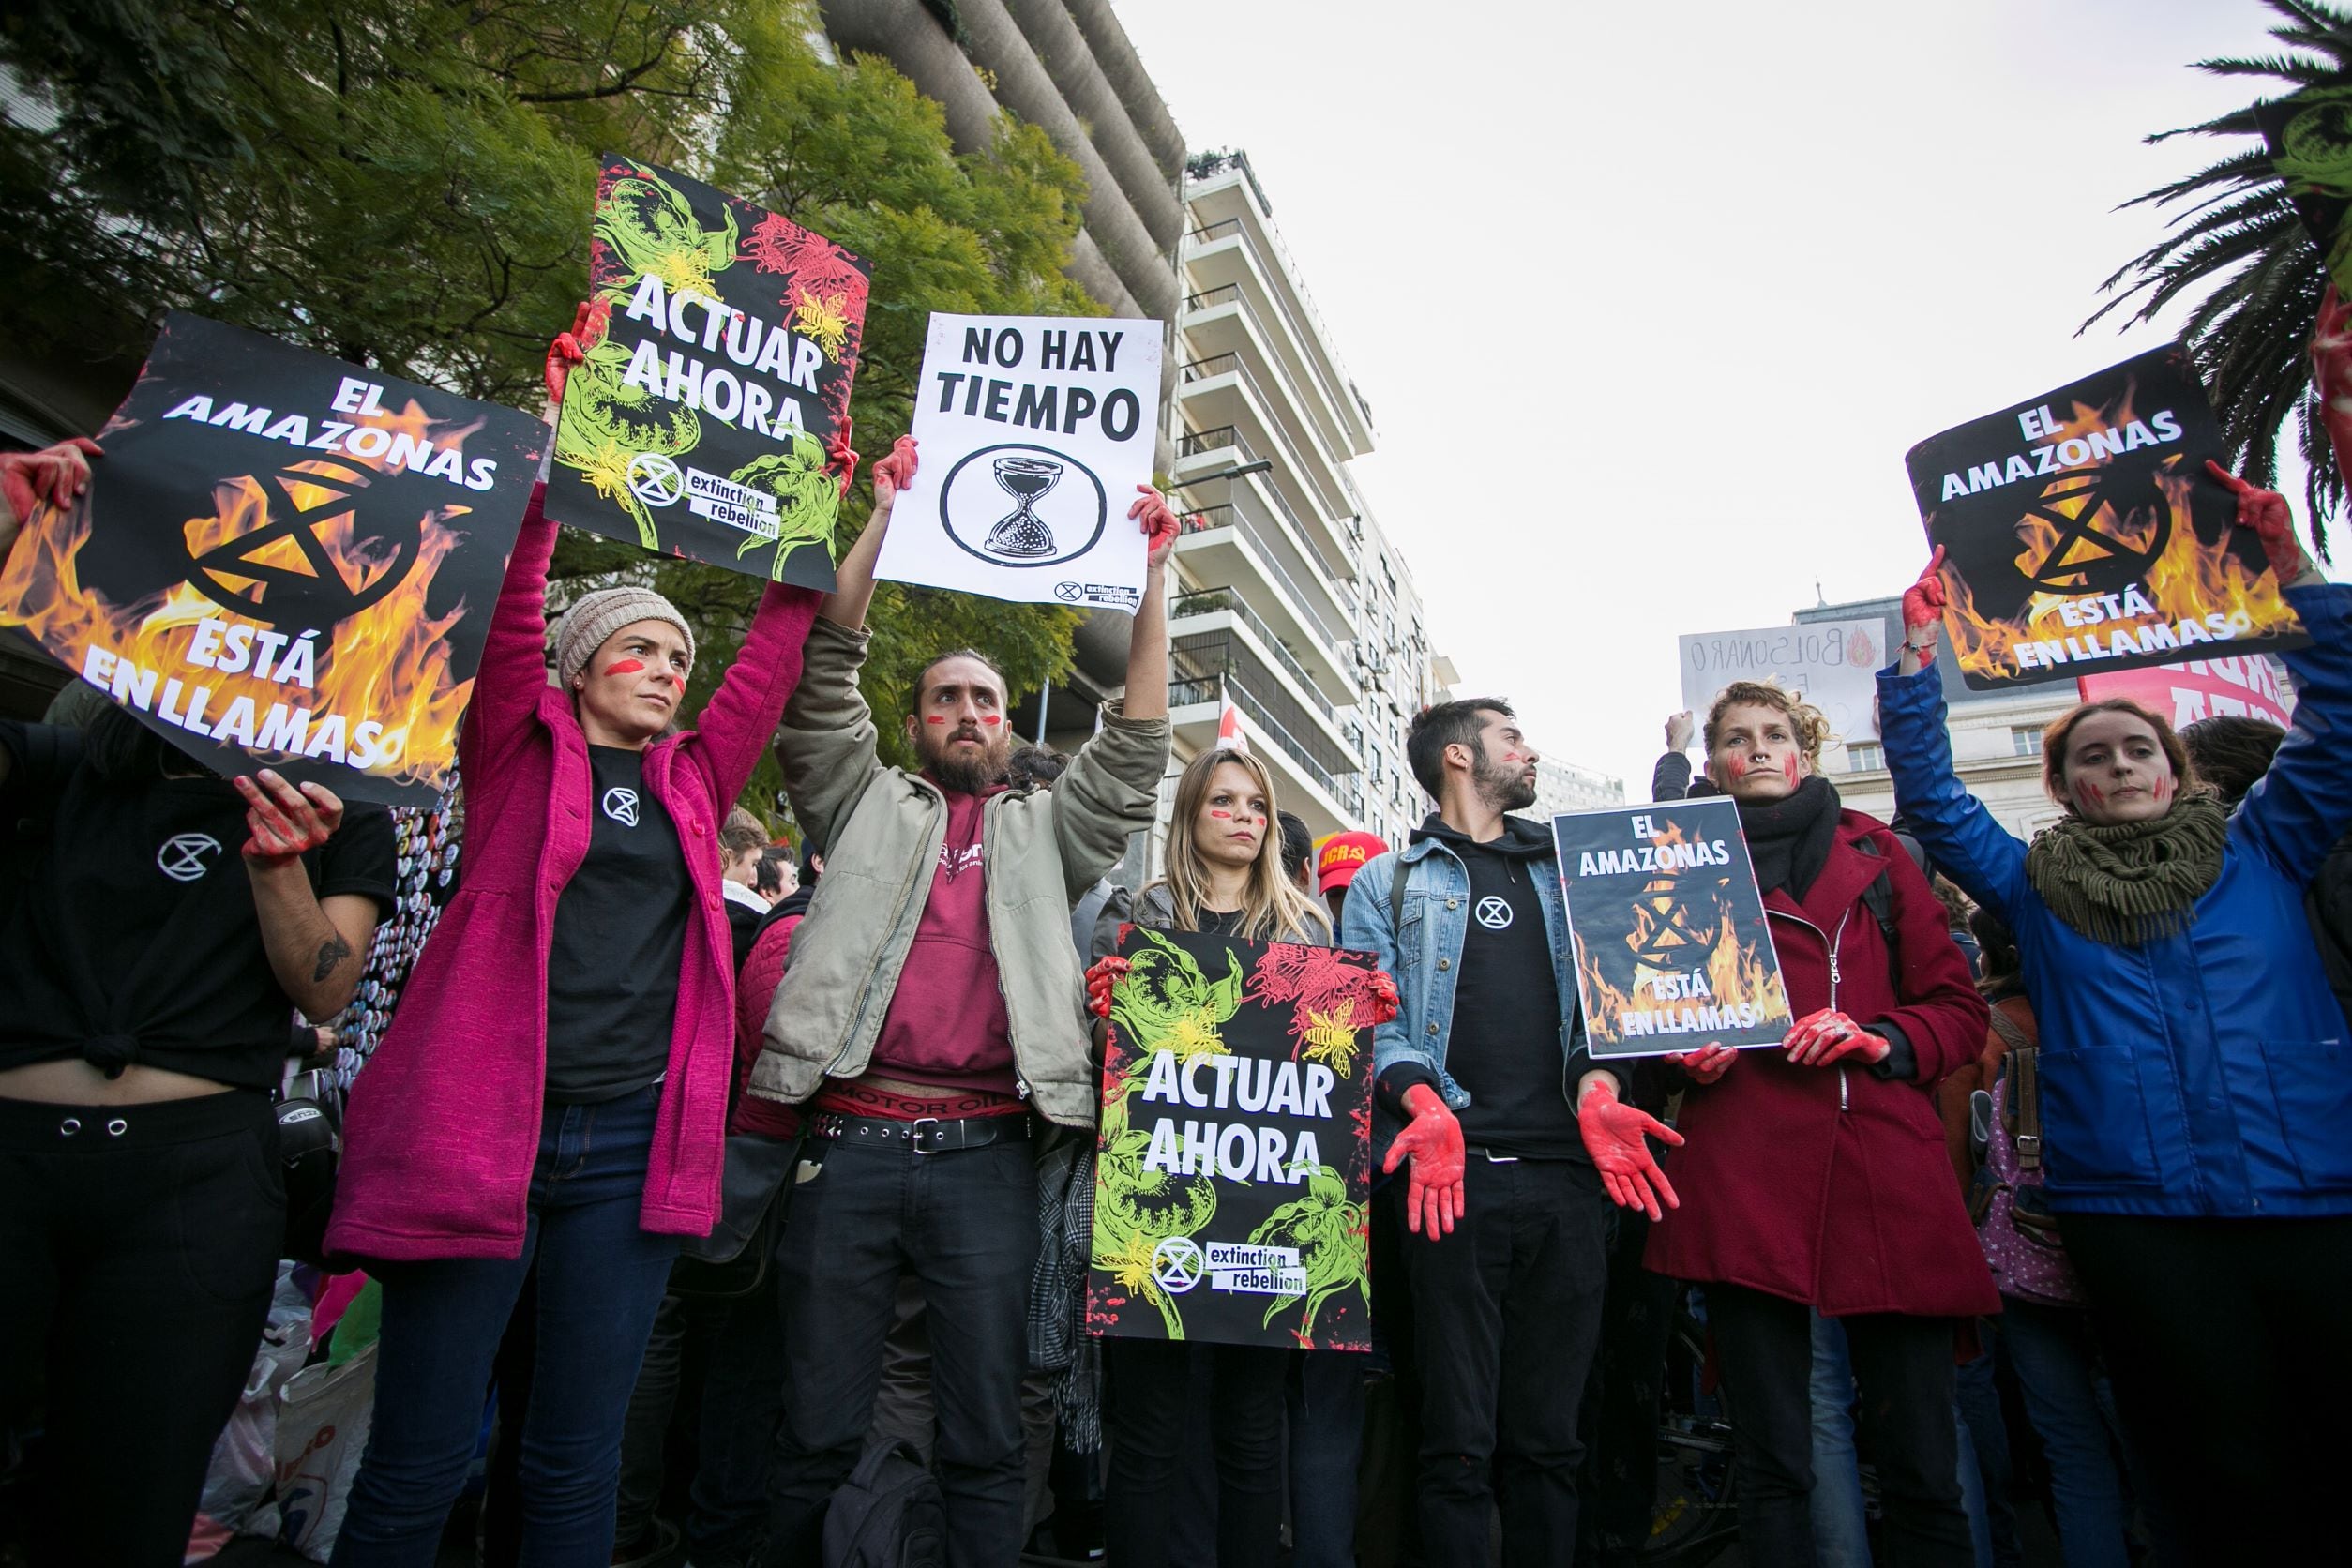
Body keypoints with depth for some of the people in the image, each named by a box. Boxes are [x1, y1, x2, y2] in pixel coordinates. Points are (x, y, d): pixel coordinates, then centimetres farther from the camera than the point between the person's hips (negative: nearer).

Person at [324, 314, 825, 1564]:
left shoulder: (692, 779, 13)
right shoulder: (522, 749, 5)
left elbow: (775, 652, 13)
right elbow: (512, 597, -5)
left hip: (632, 1141, 4)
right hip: (481, 1122, -3)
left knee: (577, 1466, 12)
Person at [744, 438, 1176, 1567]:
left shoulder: (1042, 830, 17)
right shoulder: (868, 805, 15)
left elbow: (1134, 751, 8)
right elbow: (822, 679, 6)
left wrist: (1149, 583, 2)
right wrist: (886, 516, 0)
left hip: (985, 1155, 1)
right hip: (850, 1142, 0)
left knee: (986, 1438, 9)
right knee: (817, 1432, 9)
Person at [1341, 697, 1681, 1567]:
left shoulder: (1565, 872, 21)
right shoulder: (1388, 882, 11)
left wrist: (1597, 1089, -5)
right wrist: (1424, 1102, -16)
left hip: (1568, 1170, 3)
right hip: (1455, 1169, -3)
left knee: (1548, 1437, 10)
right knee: (1460, 1438, 1)